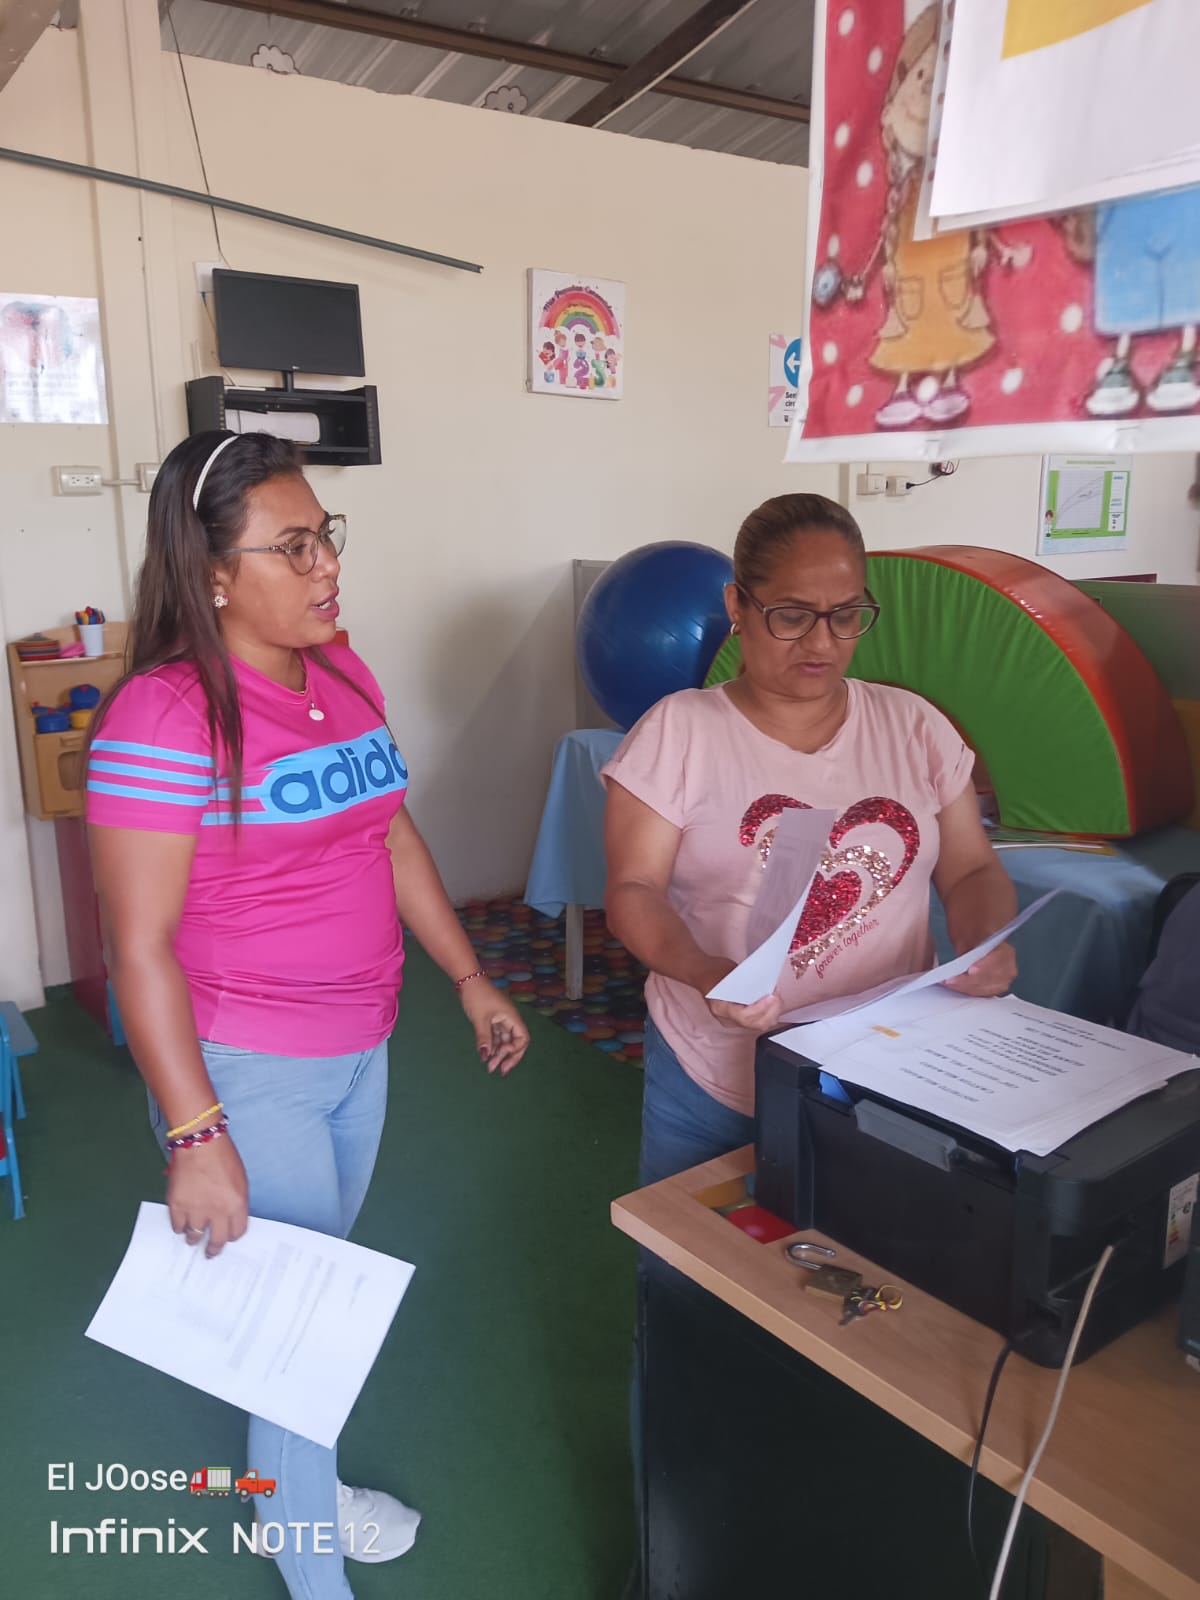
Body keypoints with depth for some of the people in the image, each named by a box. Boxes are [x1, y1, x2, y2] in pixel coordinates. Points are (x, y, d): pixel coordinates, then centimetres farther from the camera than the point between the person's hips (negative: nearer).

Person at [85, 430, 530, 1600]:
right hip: (245, 1070, -7)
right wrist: (194, 1136, -21)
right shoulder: (163, 716, -22)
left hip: (358, 1048, 7)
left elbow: (392, 834, 11)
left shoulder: (341, 672, 1)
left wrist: (470, 979, 12)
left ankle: (299, 1482, 51)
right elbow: (139, 946, -20)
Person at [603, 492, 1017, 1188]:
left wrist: (986, 943, -15)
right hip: (717, 1081, -2)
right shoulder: (677, 731, -6)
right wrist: (702, 970, -27)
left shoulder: (914, 725, 3)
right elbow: (634, 890, -8)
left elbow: (973, 870, 7)